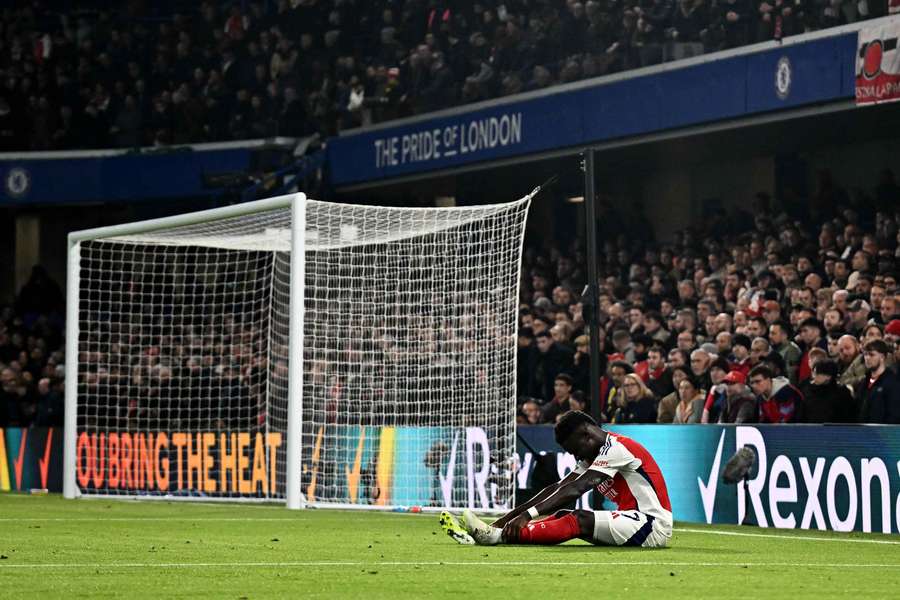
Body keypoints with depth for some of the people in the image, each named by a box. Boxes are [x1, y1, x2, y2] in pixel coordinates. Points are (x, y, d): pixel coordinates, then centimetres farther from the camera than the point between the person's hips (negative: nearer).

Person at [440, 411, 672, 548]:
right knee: (563, 516, -5)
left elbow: (575, 490, -24)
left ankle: (497, 535, -33)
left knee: (580, 521, -25)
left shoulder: (615, 448, -14)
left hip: (653, 524, -9)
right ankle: (498, 531, -19)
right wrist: (512, 515, 1)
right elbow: (557, 488, 10)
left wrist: (528, 514, -31)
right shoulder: (595, 455, 16)